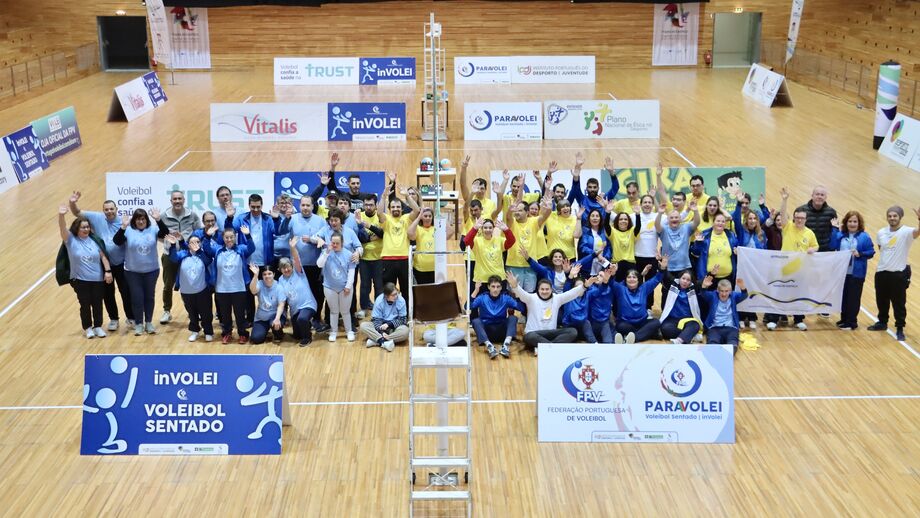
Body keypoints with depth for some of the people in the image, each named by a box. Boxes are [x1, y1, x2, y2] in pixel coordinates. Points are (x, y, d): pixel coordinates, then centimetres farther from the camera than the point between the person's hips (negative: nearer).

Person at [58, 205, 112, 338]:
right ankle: (88, 328, 21)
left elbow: (103, 256, 3)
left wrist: (108, 271, -6)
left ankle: (98, 327, 23)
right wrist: (61, 216, -39)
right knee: (85, 305, 6)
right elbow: (63, 228, -20)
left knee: (97, 304, 9)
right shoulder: (71, 240, -4)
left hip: (98, 279, 2)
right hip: (80, 280, -2)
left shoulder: (95, 240, 2)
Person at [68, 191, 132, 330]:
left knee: (126, 292, 7)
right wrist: (73, 203, -23)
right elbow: (77, 213, -7)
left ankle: (130, 318, 25)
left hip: (121, 264, -1)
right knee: (108, 294, 12)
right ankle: (113, 319, 29)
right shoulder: (97, 218, -5)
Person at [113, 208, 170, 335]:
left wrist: (158, 220, -31)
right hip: (133, 272, -1)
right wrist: (123, 227, -33)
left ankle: (148, 322, 23)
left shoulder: (153, 229, -4)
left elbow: (165, 233, -19)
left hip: (151, 270, 1)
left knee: (149, 296, 11)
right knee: (137, 297, 5)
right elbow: (116, 241, -20)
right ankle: (138, 324, 17)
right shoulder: (128, 231, -9)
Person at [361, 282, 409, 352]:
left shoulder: (401, 301, -14)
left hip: (395, 327, -1)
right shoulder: (379, 301, -13)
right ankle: (384, 342, -40)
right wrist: (381, 332, -30)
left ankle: (376, 341, -30)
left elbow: (403, 319, -9)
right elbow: (376, 319, -12)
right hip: (381, 326, 1)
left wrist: (389, 324, -23)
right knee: (363, 325, -24)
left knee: (405, 331, -35)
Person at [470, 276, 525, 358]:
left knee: (513, 318, -21)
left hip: (501, 332, 1)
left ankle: (506, 344, -39)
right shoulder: (482, 297, -4)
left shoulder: (506, 298, 0)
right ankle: (489, 345, -46)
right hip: (486, 332, -1)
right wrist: (476, 291, -25)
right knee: (476, 321, -28)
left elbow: (521, 308, -12)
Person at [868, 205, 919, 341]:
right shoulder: (881, 233, 3)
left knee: (899, 303, 4)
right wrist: (883, 262, 12)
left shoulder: (906, 232, -14)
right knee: (881, 300, 18)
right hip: (881, 272, 5)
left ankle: (900, 328, 17)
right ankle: (882, 322, 37)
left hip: (899, 274, -5)